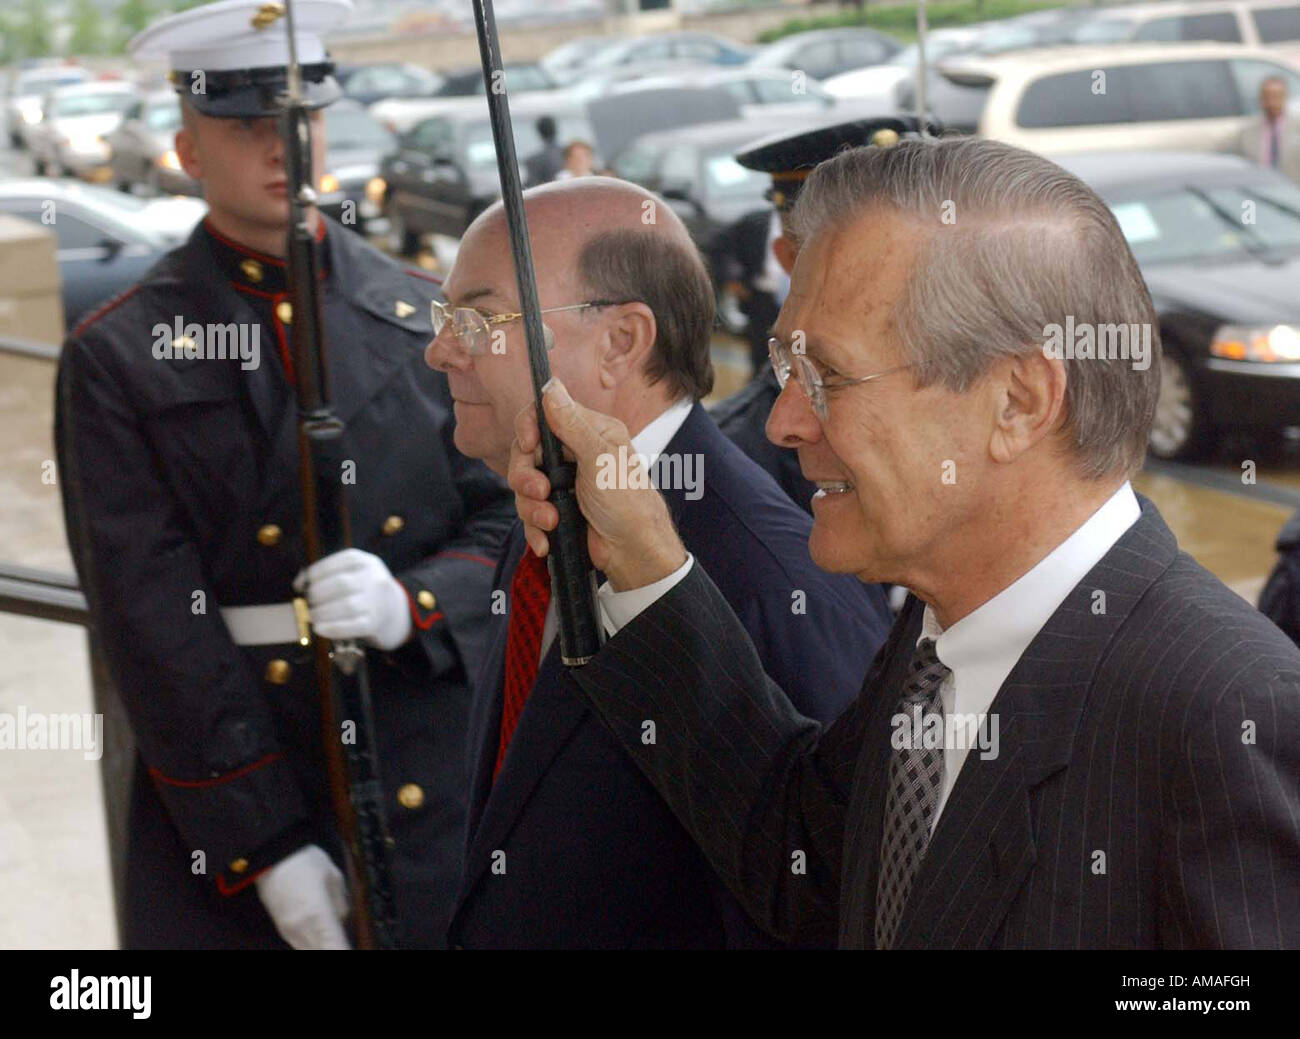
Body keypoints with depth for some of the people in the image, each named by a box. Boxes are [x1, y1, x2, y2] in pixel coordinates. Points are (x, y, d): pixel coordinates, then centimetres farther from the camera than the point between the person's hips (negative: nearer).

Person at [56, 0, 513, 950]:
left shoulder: (429, 321, 7)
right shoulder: (118, 359, -2)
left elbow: (508, 521, 6)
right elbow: (152, 619, -7)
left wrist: (410, 605, -16)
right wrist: (264, 844, -12)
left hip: (444, 777, 2)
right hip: (227, 802, -2)